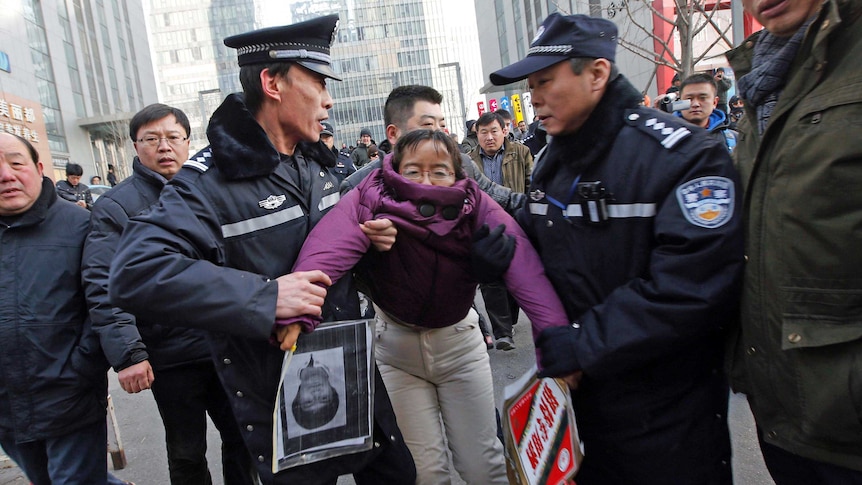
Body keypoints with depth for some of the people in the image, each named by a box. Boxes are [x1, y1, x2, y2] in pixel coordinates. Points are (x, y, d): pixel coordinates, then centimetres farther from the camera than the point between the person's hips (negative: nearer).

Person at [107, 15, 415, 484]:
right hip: (281, 406, -7)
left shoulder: (317, 163, 6)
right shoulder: (210, 180, -19)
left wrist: (369, 236, -4)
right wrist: (265, 297, -34)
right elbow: (135, 274, -30)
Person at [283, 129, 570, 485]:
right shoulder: (372, 199, -19)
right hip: (394, 344, -1)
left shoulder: (475, 205, -16)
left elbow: (519, 259, -32)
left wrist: (555, 332, -48)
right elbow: (330, 245, -38)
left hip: (458, 341, 1)